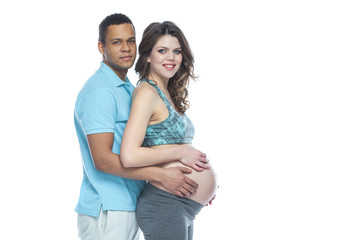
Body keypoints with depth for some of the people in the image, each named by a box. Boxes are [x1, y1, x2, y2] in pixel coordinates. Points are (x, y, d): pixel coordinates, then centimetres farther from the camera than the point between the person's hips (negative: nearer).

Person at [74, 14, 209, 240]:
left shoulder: (129, 89, 16)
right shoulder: (98, 92, -15)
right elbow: (102, 159, -22)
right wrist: (161, 175, -22)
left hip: (129, 208, 9)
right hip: (106, 212, -9)